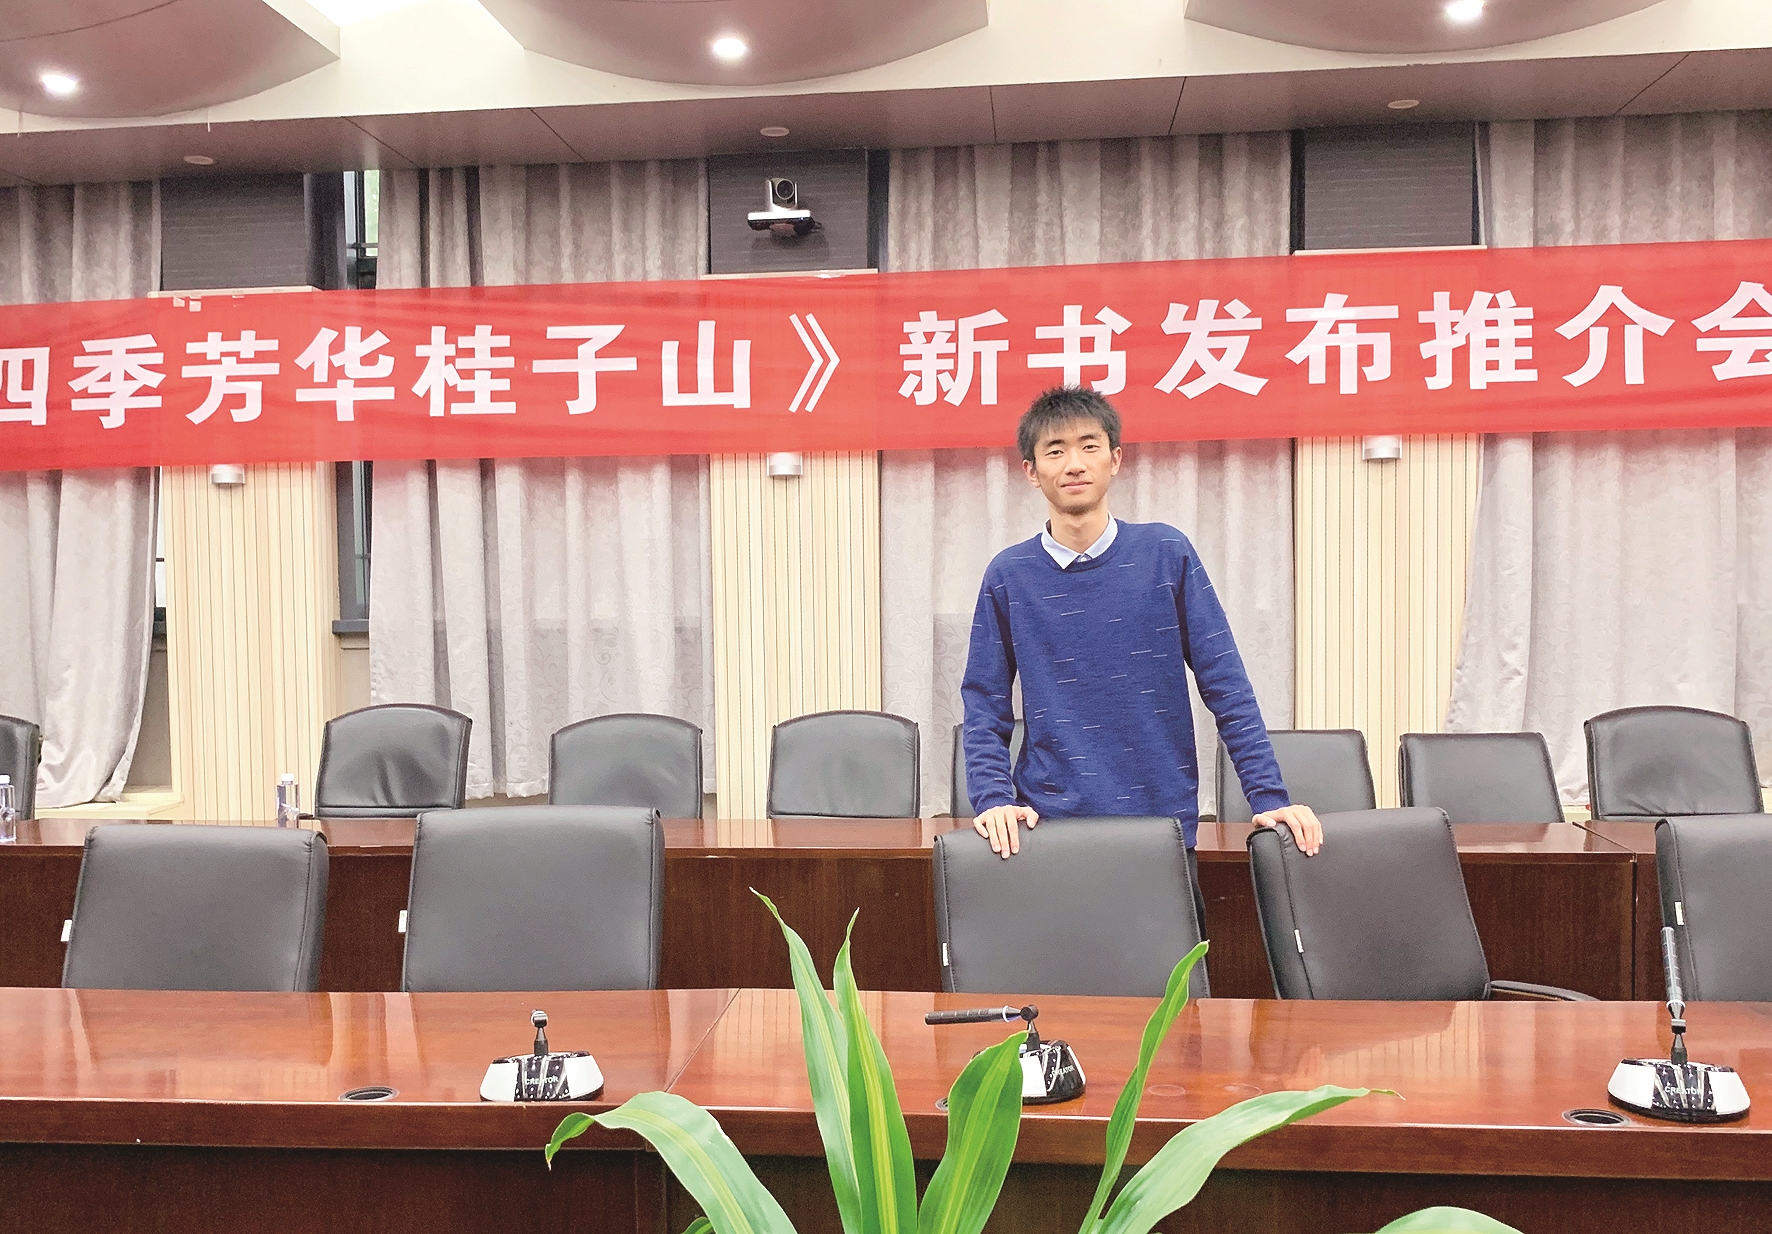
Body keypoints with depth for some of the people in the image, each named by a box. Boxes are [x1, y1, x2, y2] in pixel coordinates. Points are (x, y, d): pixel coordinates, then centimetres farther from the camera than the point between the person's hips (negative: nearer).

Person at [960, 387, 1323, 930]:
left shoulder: (1166, 553, 1)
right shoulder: (1009, 575, 2)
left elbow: (1227, 688, 1)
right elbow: (985, 709, 3)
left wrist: (1271, 798, -6)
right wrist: (993, 800, -12)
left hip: (1164, 823, 1)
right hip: (1049, 828, 0)